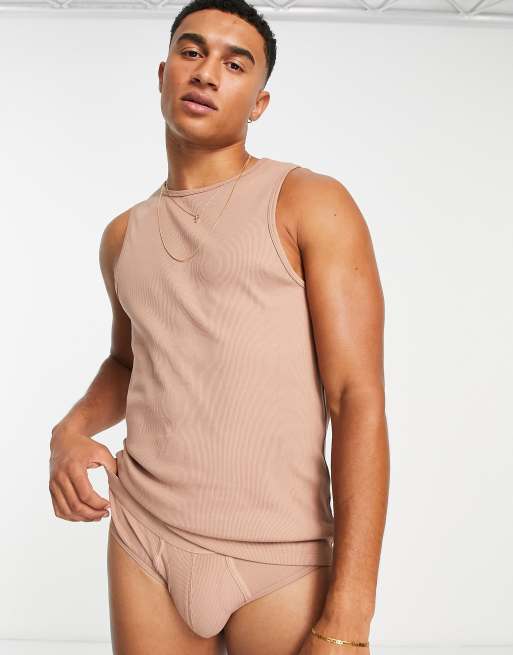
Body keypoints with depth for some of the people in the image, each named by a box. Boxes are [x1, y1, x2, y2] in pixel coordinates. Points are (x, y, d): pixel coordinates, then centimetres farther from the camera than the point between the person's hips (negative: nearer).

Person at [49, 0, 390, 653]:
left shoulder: (312, 204, -5)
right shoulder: (124, 236, 11)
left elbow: (360, 400, -12)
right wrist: (73, 428, 4)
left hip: (282, 561, -4)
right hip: (142, 541, 5)